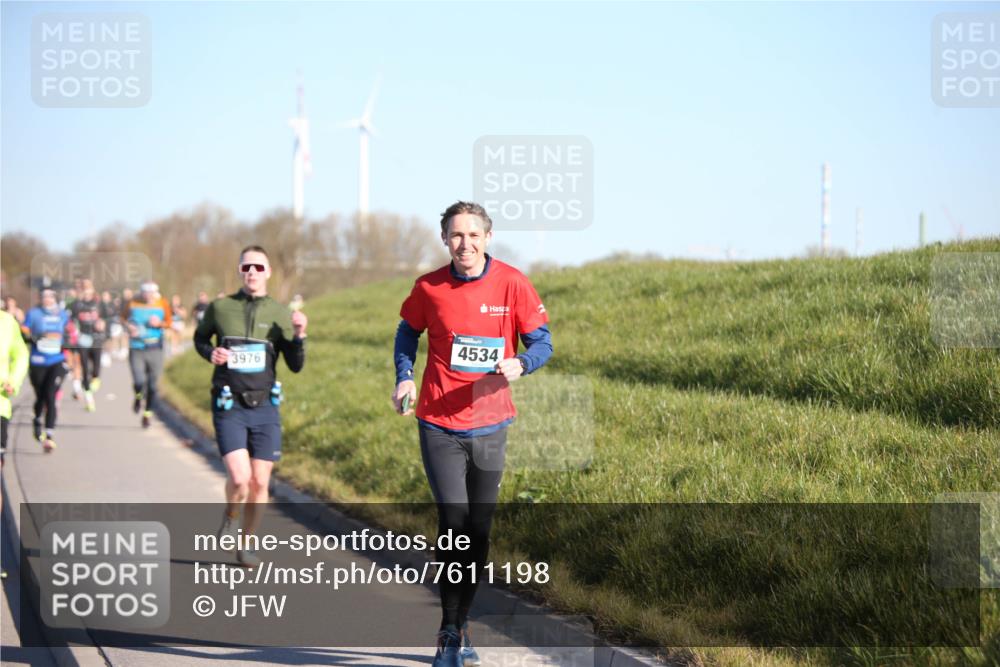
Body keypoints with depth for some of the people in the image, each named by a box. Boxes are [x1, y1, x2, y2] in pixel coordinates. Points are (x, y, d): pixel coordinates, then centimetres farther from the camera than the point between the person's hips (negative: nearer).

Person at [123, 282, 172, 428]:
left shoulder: (162, 305, 0)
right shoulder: (133, 305, -2)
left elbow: (168, 323, 9)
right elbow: (124, 318, 14)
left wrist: (159, 323, -12)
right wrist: (129, 326, -6)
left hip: (155, 350, 1)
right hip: (136, 349, -1)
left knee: (152, 385, 4)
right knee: (139, 381, -14)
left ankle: (148, 413, 24)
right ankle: (138, 397, 23)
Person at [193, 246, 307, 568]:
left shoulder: (280, 314, 1)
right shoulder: (220, 308, -1)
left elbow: (295, 366, 2)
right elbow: (200, 337, 18)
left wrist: (299, 335, -16)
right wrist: (210, 353, -4)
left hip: (264, 408, 2)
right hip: (228, 408, -2)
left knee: (259, 482, 2)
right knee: (239, 477, -17)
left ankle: (247, 545, 21)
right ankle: (231, 515, 16)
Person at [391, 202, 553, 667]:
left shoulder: (512, 284, -6)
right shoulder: (429, 288, -4)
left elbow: (541, 342, -1)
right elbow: (408, 332, 14)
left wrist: (520, 364, -22)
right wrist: (404, 378, -1)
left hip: (490, 426, 2)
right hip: (439, 425, -1)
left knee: (478, 531, 9)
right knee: (454, 522, -12)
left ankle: (460, 629, 25)